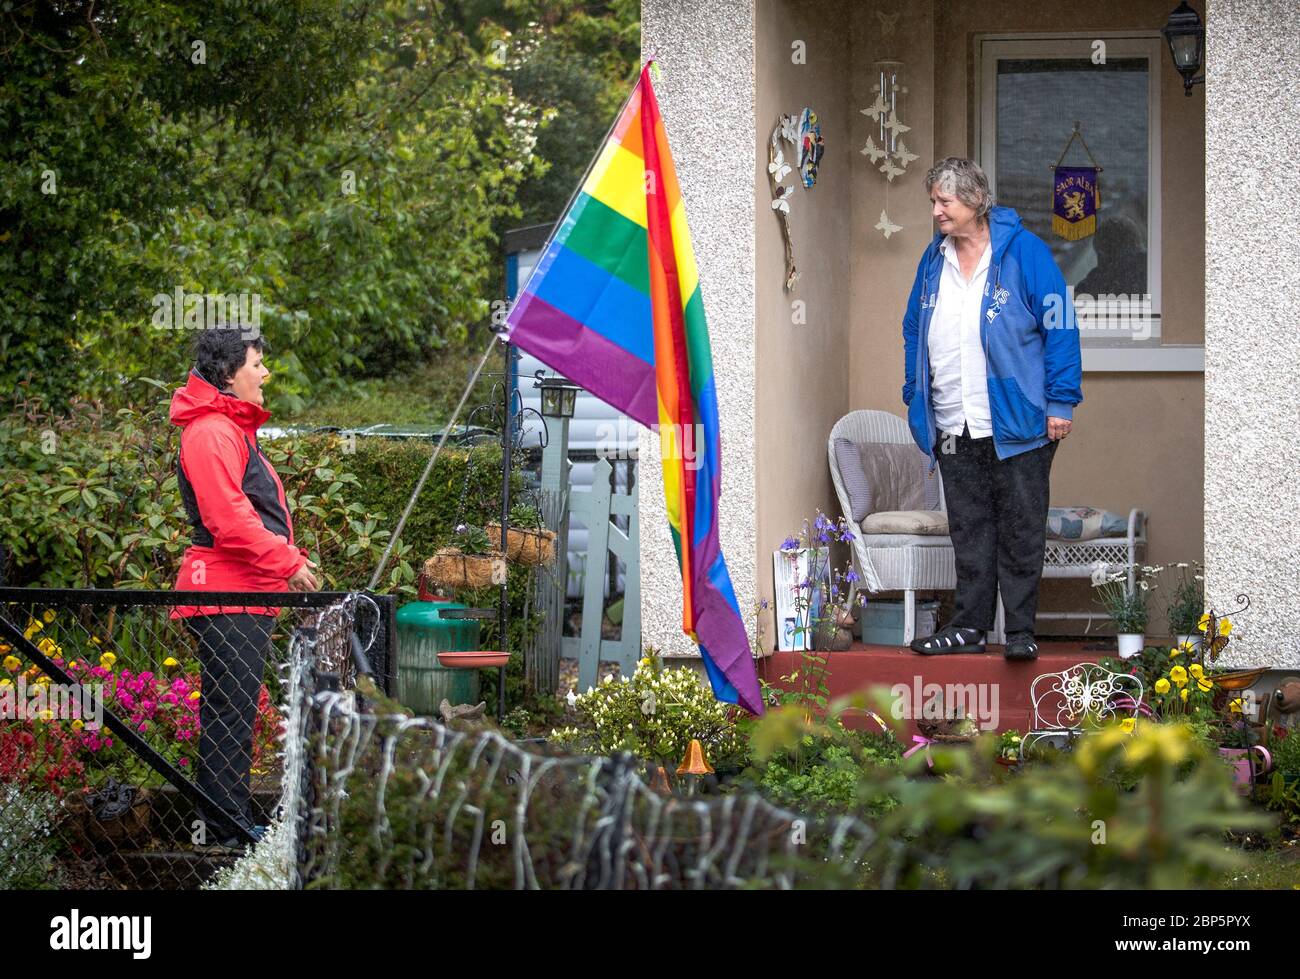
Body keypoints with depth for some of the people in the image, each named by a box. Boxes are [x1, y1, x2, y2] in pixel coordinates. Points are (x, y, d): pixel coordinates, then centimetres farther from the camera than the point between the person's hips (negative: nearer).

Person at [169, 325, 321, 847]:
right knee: (230, 711, -8)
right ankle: (226, 826, -6)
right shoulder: (212, 432, -14)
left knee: (236, 709, 14)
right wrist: (288, 563, -16)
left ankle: (235, 819, 20)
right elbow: (228, 519, -22)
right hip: (226, 594, -11)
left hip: (248, 593, 11)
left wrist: (291, 557, 15)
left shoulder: (233, 429, 22)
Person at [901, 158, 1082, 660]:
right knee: (968, 531, 10)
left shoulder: (1025, 251, -7)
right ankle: (969, 624, 17)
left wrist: (1060, 402, -10)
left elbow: (1059, 327, -7)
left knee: (1020, 532, 1)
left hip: (1017, 425, -5)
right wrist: (916, 399, 15)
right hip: (953, 428, 5)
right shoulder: (934, 259, 10)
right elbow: (914, 331, 20)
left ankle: (1021, 631, 6)